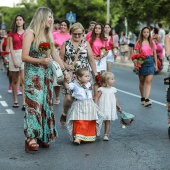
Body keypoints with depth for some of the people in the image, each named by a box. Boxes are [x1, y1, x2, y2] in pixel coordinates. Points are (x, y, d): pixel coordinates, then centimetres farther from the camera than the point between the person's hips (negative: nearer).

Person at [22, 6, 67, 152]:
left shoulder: (48, 35, 12)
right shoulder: (30, 33, -9)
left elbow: (55, 54, 17)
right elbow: (24, 56, -14)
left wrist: (65, 70, 14)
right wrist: (40, 61, -28)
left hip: (47, 74, 7)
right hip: (33, 74, -7)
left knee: (46, 104, 7)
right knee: (34, 104, -11)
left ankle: (44, 136, 14)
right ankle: (31, 137, -10)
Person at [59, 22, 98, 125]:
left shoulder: (86, 44, 9)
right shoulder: (66, 44, 6)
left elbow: (91, 59, 9)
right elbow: (60, 59, 6)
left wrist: (95, 73, 5)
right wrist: (66, 65, -13)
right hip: (70, 74, -1)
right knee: (69, 97, -10)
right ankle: (65, 114, 19)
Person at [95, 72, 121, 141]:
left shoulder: (113, 89, 5)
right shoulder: (101, 89, -9)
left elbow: (115, 99, 15)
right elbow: (97, 98, -10)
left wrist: (118, 107, 20)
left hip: (110, 109, 3)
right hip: (102, 108, -3)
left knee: (107, 122, 5)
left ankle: (106, 135, 10)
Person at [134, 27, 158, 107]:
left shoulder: (152, 42, 6)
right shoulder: (139, 43, 0)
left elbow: (154, 54, 9)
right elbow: (137, 54, 0)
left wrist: (156, 64, 8)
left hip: (150, 62, 1)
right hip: (142, 62, -1)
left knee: (148, 81, -10)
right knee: (142, 81, 10)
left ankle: (147, 99, -16)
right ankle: (142, 98, 23)